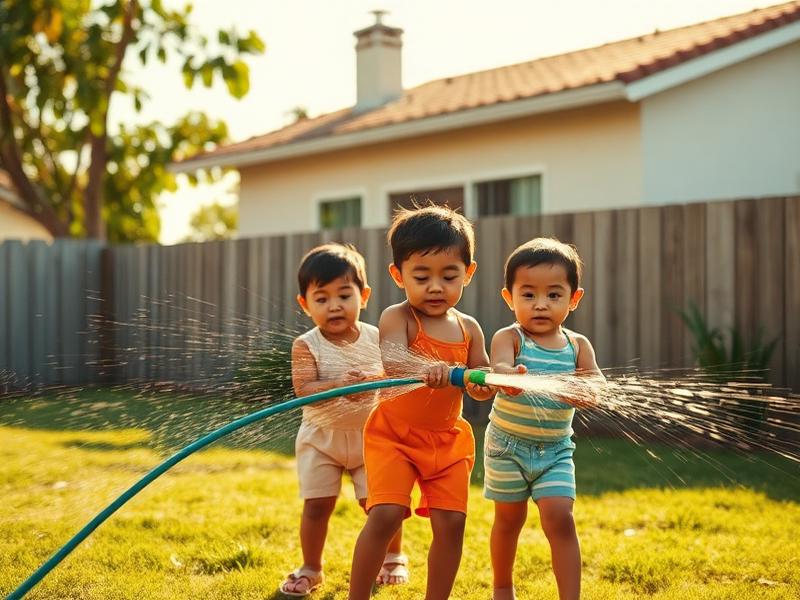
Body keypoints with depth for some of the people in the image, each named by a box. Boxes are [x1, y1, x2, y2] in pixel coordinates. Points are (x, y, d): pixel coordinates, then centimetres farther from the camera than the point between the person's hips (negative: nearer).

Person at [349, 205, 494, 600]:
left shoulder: (468, 329, 2)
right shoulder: (396, 318, -12)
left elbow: (479, 388, 3)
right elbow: (392, 362, -32)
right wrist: (426, 368, -54)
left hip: (448, 439, 4)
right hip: (393, 436, -4)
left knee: (450, 522, 0)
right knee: (385, 515, -17)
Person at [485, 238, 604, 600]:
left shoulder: (577, 345, -5)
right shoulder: (509, 338, -14)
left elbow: (597, 382, -19)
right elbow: (498, 366, -35)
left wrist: (583, 390, -44)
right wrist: (510, 376, -60)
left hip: (556, 449, 1)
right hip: (508, 445, -1)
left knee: (559, 518, -11)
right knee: (509, 519, 13)